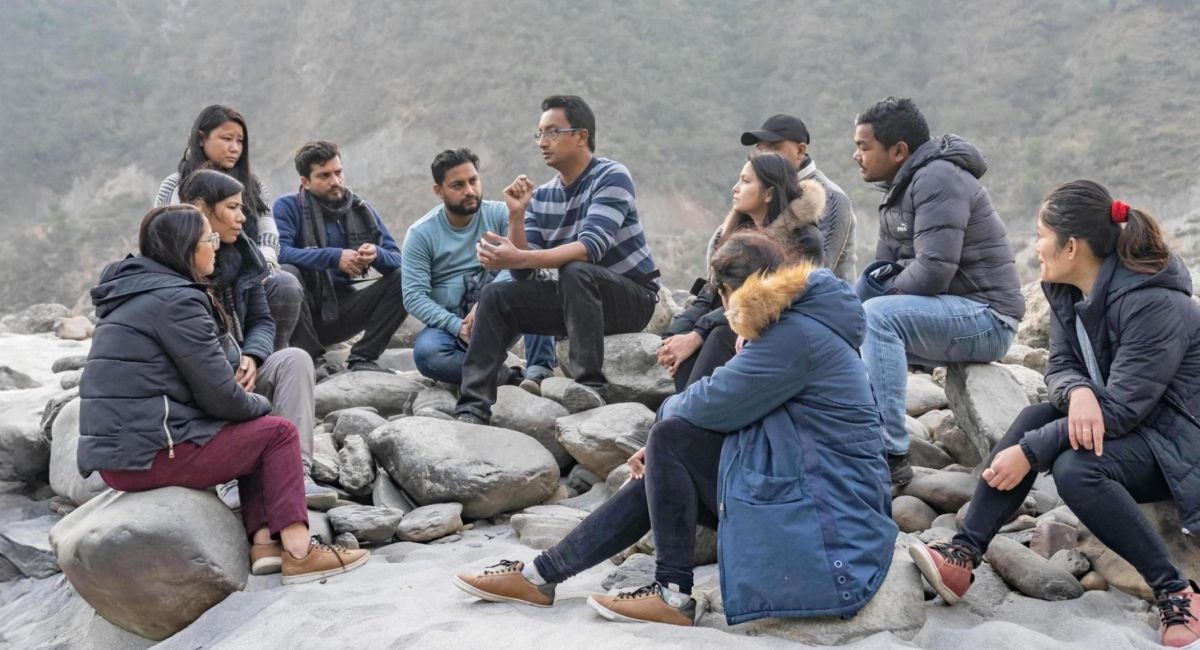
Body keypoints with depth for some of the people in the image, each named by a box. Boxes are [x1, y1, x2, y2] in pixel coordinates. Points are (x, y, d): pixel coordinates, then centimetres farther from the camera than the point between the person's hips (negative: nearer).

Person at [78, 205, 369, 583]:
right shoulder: (175, 300, -13)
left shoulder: (132, 293, 17)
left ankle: (263, 540, 10)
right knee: (278, 432, 1)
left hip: (115, 451, 10)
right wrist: (262, 405, 6)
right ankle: (298, 552, -2)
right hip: (151, 453, -10)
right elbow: (219, 395, -14)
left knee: (255, 431, 20)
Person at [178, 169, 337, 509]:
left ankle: (295, 474, -31)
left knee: (295, 358, -21)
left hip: (235, 372, 5)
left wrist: (250, 358, -16)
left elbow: (262, 321, 7)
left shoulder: (241, 256, 7)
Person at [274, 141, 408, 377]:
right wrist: (334, 257, -29)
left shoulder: (360, 209, 6)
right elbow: (279, 253, -24)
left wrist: (377, 255, -24)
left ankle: (363, 357, -9)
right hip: (304, 309, -3)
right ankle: (312, 359, -20)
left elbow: (397, 259, 0)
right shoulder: (288, 206, -5)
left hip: (342, 312, 3)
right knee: (286, 273, -32)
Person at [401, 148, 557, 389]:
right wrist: (457, 326, -22)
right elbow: (414, 297, -9)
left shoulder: (499, 214, -1)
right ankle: (503, 376, -24)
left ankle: (539, 370, -30)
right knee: (426, 353, -34)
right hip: (450, 324, -1)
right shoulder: (420, 233, -2)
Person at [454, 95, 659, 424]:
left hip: (632, 298, -6)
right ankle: (473, 409, -11)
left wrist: (518, 258, -38)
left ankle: (591, 385, -30)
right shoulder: (541, 197, 3)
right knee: (496, 296, -7)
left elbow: (591, 247, -31)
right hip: (575, 298, 6)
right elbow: (525, 275, -2)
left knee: (575, 271, -34)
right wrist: (516, 215, -15)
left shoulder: (611, 177, -15)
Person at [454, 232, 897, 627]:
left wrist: (668, 412, 4)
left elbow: (711, 406, -19)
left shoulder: (796, 334, -19)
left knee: (671, 437, -12)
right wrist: (662, 449, 8)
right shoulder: (797, 324, 14)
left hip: (829, 526, -10)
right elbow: (740, 412, 15)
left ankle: (674, 595, -6)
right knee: (662, 472, 8)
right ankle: (541, 575, 12)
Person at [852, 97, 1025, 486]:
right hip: (945, 311, 10)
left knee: (878, 318, -30)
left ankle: (890, 456, -31)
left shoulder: (937, 179, -18)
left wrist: (880, 296, -11)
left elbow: (933, 270, -27)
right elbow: (884, 268, 14)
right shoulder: (901, 186, 12)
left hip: (985, 317, -10)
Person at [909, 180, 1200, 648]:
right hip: (1127, 426, 8)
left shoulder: (1154, 305, -26)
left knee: (1076, 468, -32)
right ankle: (964, 554, -23)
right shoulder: (1067, 290, -1)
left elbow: (1120, 408, -28)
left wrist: (1029, 452, -29)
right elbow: (1060, 365, -1)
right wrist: (1078, 392, -27)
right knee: (1033, 419, -17)